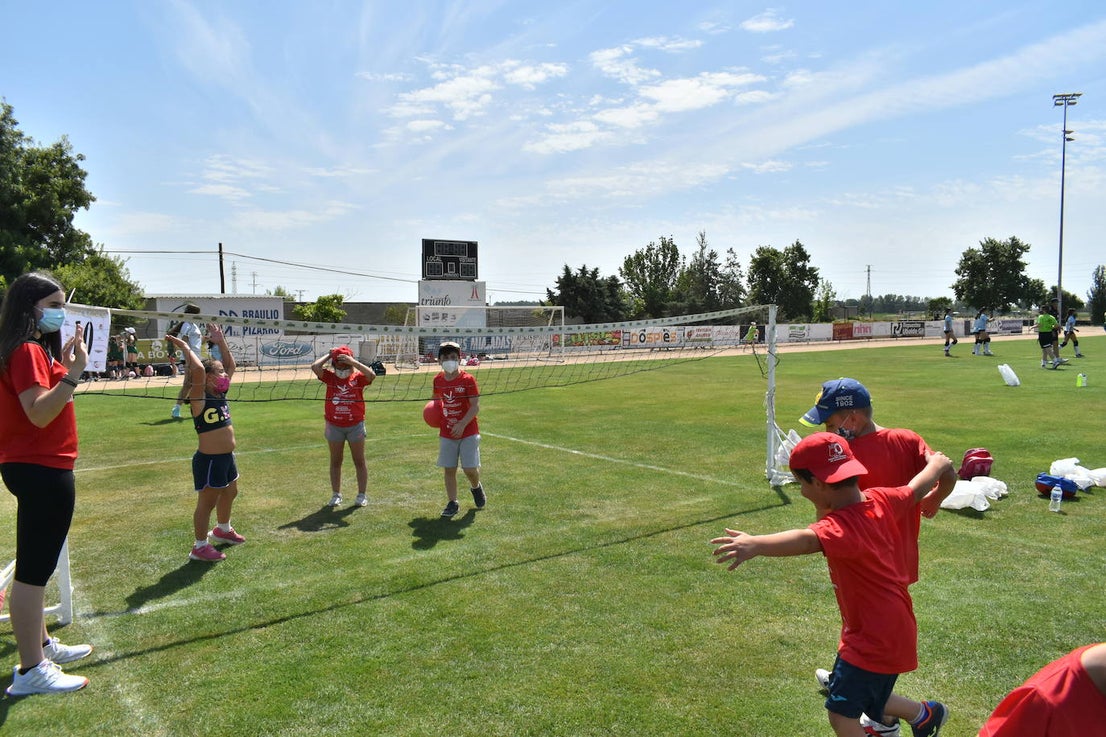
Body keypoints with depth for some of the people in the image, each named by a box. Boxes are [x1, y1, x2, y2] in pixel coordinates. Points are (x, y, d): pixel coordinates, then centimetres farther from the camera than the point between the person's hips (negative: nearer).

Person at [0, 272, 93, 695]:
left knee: (35, 568, 19)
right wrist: (73, 372, -30)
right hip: (42, 470, -11)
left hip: (36, 469, 11)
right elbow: (39, 413, -25)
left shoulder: (36, 349, 14)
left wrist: (63, 362, 12)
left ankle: (42, 645, 33)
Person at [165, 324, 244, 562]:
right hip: (209, 460, -9)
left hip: (227, 457, 9)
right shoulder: (199, 398, -17)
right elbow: (198, 369, -34)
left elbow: (231, 365, 14)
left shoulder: (220, 394, 5)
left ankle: (223, 530, 48)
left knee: (229, 493, 25)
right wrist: (185, 348, -23)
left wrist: (221, 342, 10)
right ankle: (200, 546, 17)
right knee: (207, 502, 3)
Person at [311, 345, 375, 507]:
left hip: (355, 425, -2)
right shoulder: (330, 377, 1)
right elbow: (315, 367, -15)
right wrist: (329, 355, -3)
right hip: (334, 426, 2)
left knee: (359, 461, 7)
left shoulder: (358, 377, -3)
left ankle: (362, 495, 17)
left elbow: (371, 375, -24)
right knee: (335, 462, 11)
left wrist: (353, 362, -20)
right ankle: (336, 495, 22)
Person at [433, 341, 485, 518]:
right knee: (448, 470, 4)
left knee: (470, 469, -4)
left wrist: (462, 424, -24)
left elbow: (475, 406, -15)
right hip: (446, 433, 4)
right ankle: (452, 503, 17)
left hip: (468, 432, -3)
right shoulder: (438, 380, 2)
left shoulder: (468, 379, -11)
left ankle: (476, 487, 30)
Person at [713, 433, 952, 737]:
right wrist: (936, 463, 35)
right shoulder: (882, 500, -6)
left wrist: (756, 544, -71)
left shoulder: (840, 526, -31)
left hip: (871, 641, -10)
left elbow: (808, 540, -53)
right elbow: (917, 488, 13)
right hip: (895, 629, 10)